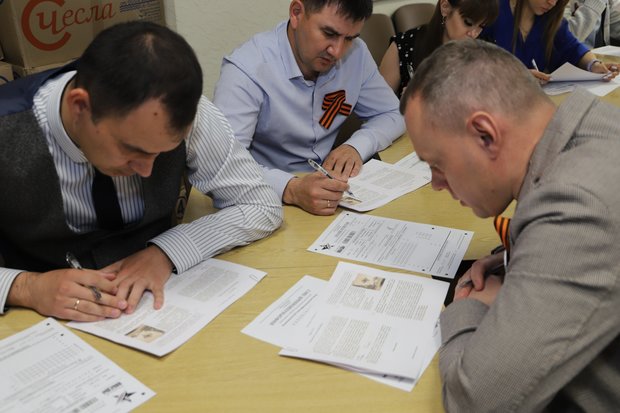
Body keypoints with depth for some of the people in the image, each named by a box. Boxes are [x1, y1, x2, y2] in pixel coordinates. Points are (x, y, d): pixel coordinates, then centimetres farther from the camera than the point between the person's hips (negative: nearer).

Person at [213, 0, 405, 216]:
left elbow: (391, 114, 8)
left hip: (330, 192, 5)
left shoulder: (356, 53, -3)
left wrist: (356, 146, -11)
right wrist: (291, 189, -42)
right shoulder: (246, 69, -21)